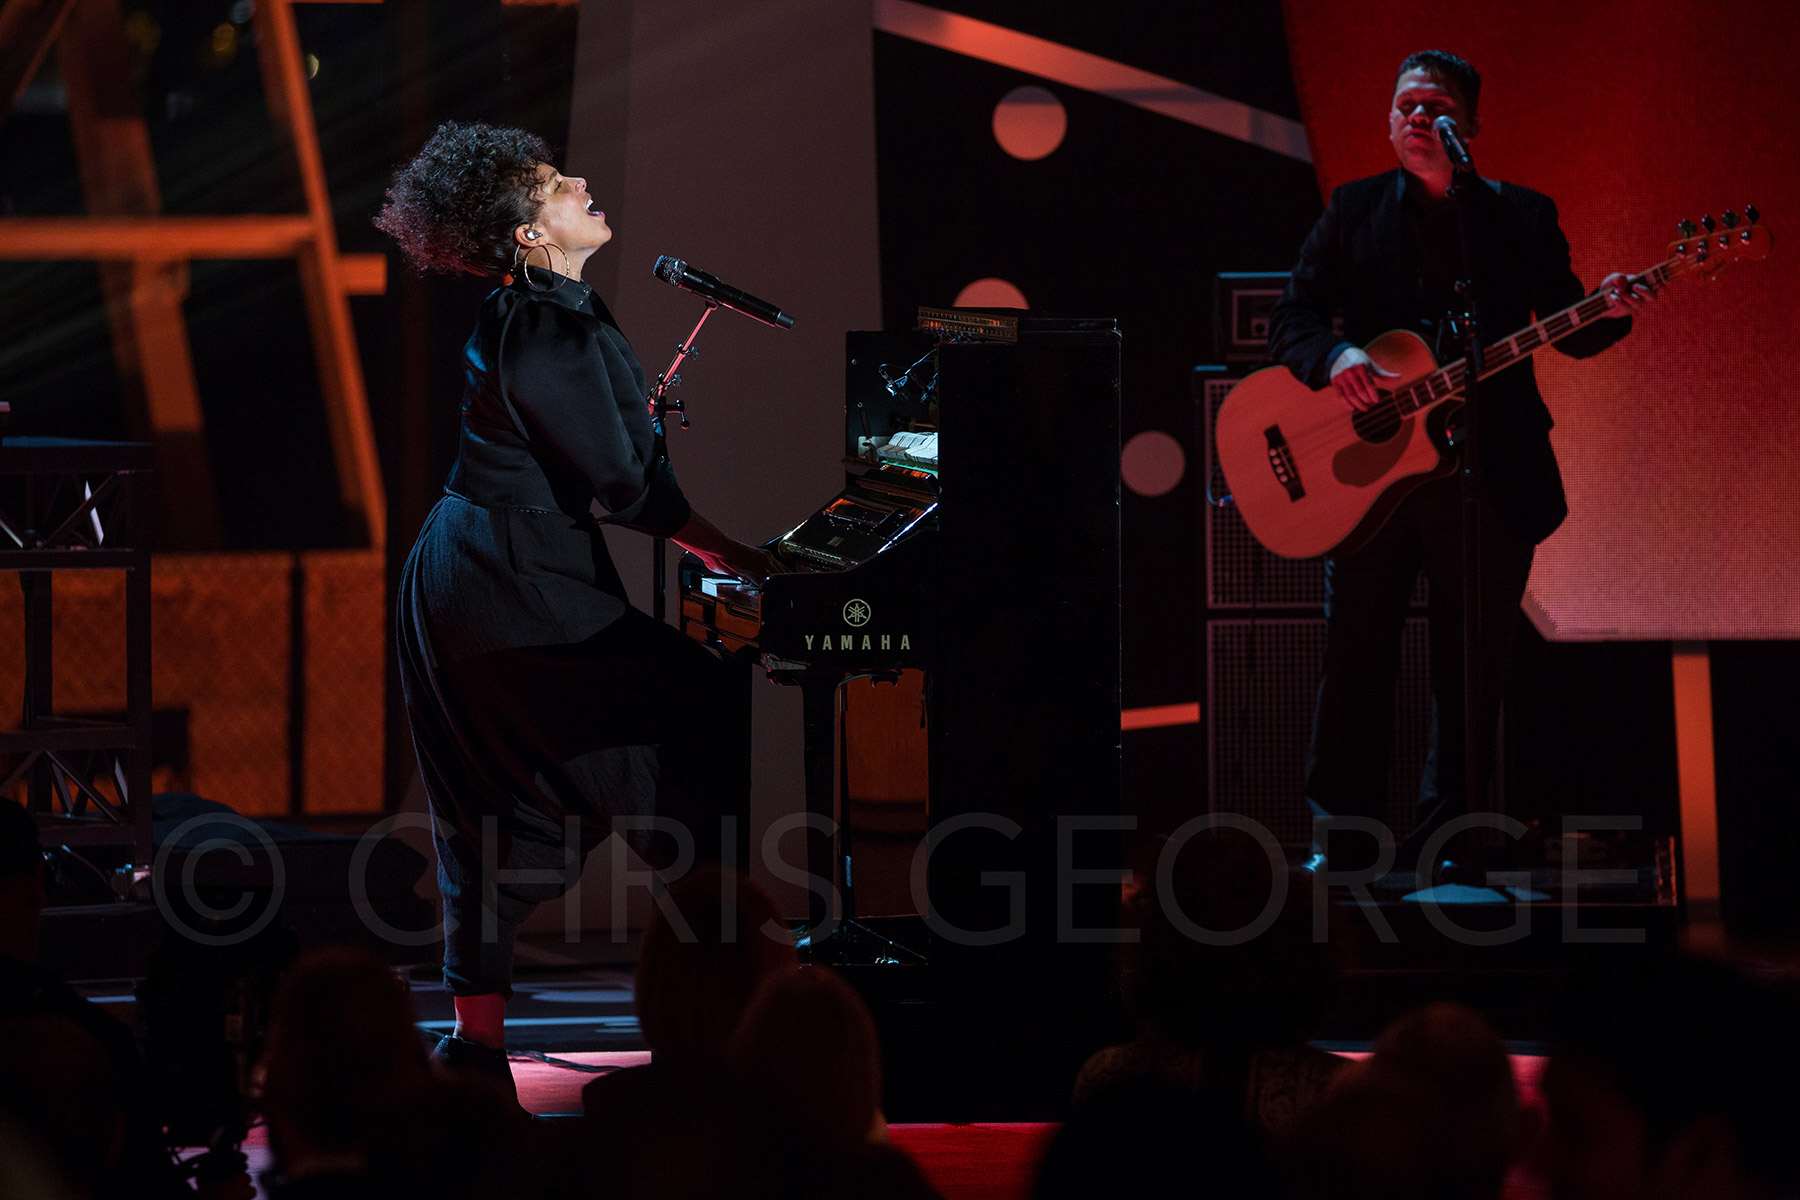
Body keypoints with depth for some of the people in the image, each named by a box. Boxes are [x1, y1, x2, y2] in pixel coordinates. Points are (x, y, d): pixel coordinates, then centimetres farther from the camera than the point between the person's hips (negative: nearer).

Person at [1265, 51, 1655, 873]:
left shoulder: (1522, 218, 9)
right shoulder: (1355, 211, 9)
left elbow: (1567, 334, 7)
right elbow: (1290, 319, 2)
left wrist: (1609, 312, -15)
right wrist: (1336, 358, -19)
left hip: (1487, 476, 0)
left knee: (1471, 674, 2)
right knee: (1354, 658, -3)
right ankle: (1341, 833, 5)